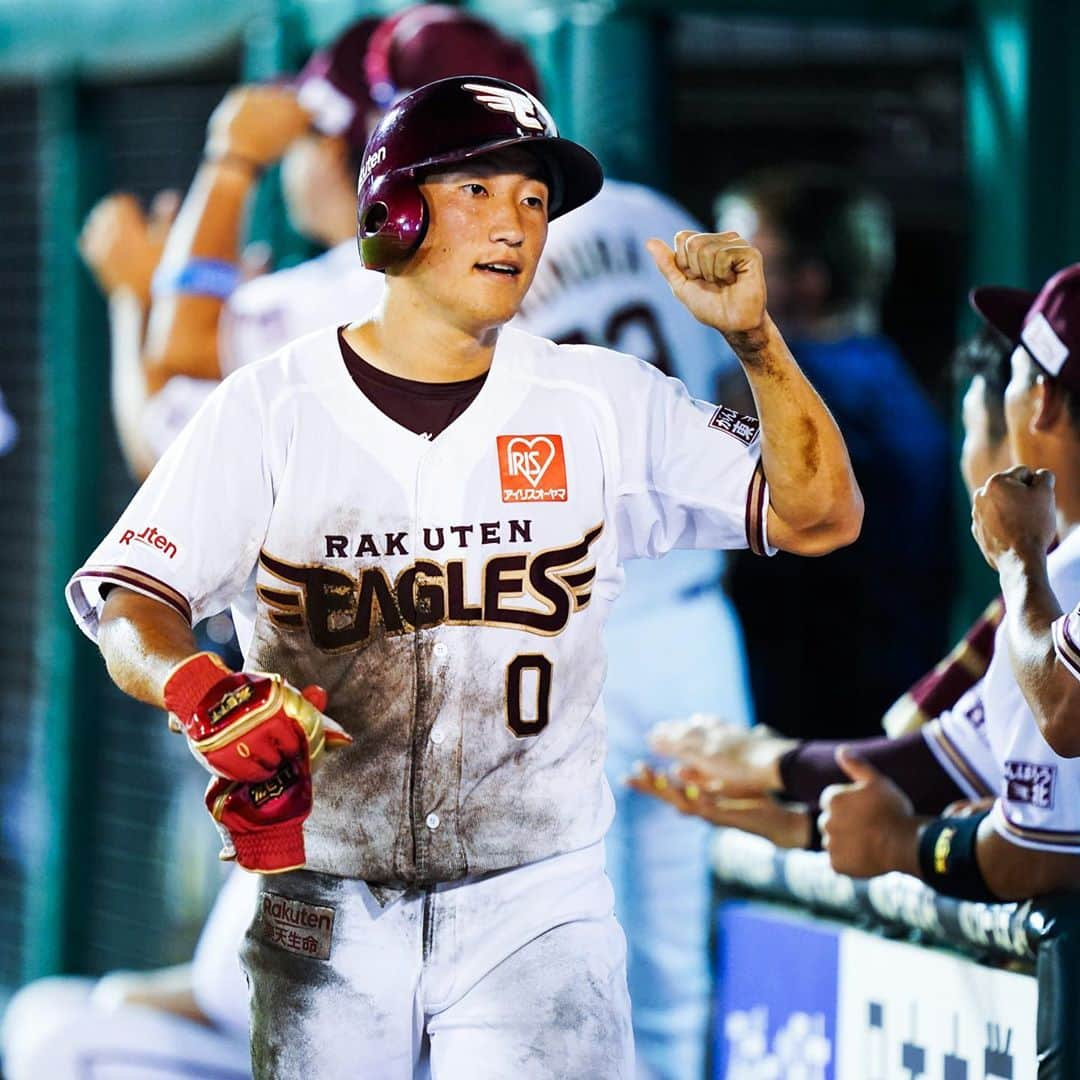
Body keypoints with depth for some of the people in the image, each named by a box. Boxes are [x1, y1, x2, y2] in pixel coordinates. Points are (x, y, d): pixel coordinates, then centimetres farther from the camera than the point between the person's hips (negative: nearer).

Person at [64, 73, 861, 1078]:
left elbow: (819, 516, 1)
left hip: (534, 905, 0)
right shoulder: (270, 409, 1)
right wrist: (202, 692, -27)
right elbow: (128, 602, -5)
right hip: (324, 910, 0)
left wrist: (754, 340, -14)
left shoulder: (603, 403, 4)